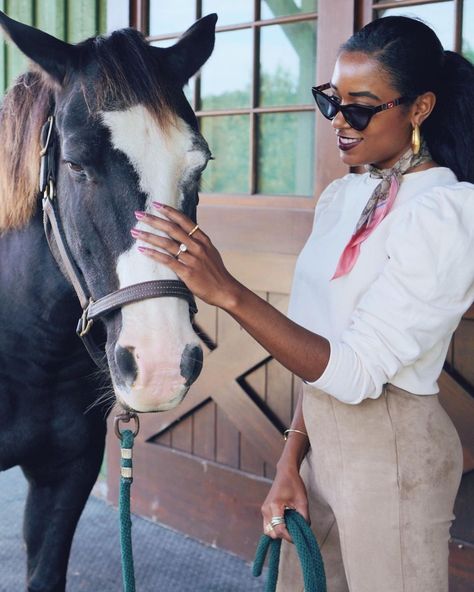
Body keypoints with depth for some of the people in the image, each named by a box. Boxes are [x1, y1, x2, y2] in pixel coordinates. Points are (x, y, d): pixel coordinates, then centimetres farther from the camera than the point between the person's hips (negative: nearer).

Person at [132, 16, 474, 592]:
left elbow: (355, 371, -25)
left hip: (388, 452, -7)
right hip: (323, 439, 7)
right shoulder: (342, 198, 5)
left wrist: (227, 292, -32)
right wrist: (291, 461, 2)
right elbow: (320, 346, 9)